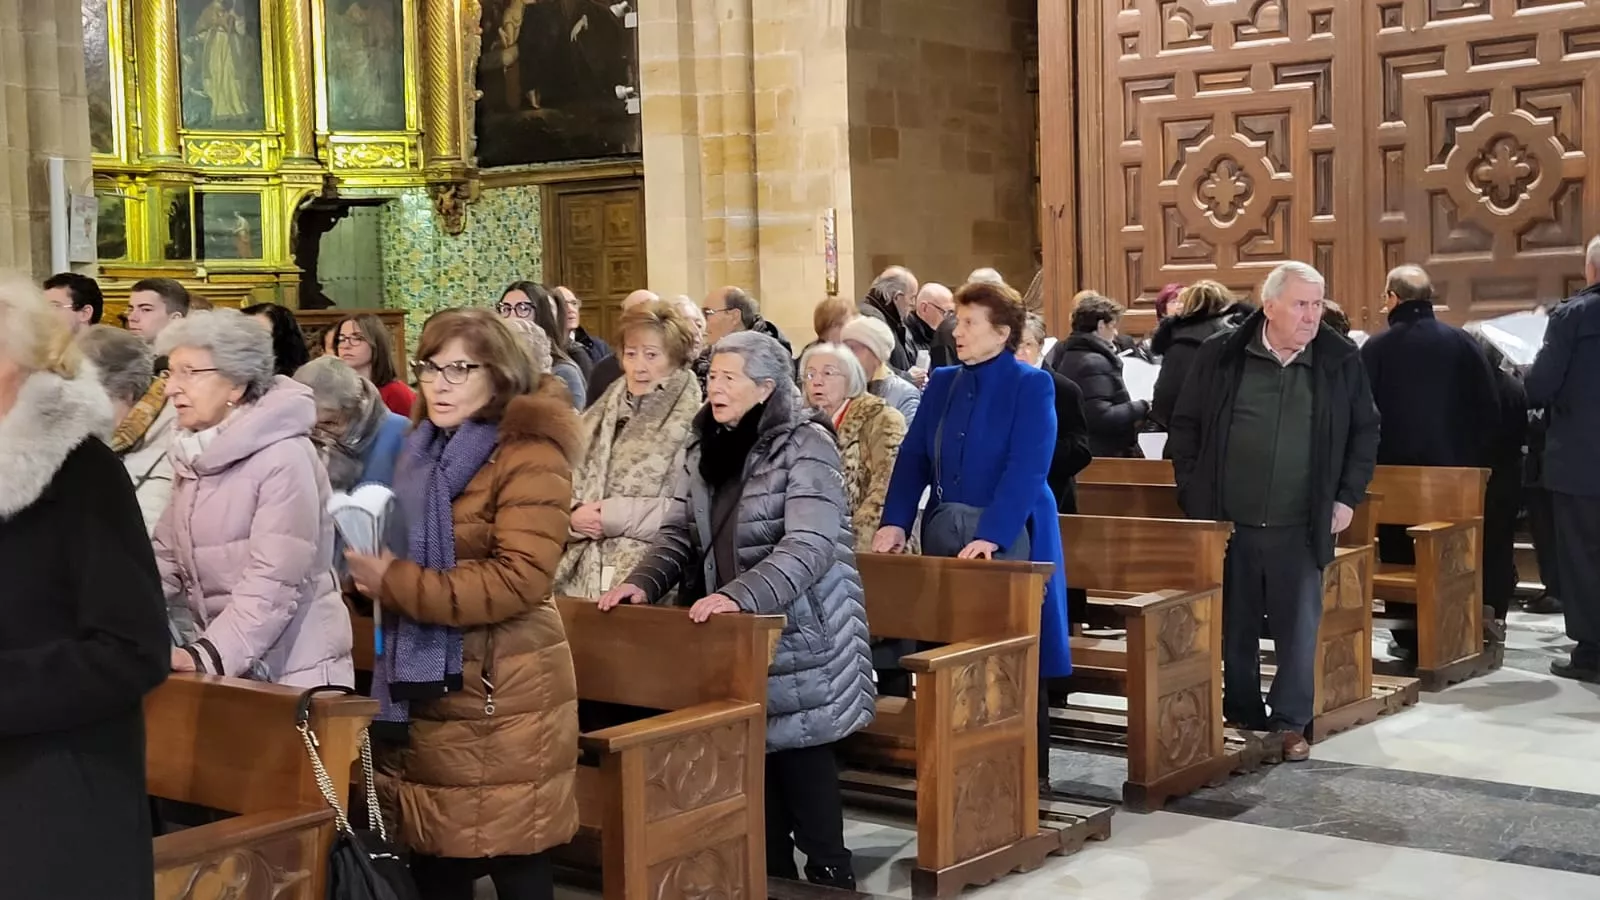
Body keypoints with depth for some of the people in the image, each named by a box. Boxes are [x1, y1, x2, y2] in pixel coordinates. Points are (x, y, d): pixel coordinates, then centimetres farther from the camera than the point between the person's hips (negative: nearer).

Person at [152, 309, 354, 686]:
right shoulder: (193, 453, 8)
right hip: (224, 673, 7)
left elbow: (272, 585, -23)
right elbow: (166, 555, 7)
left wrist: (205, 657, -30)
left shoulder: (284, 459, -18)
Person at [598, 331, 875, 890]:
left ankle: (828, 873, 13)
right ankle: (771, 873, 23)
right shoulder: (705, 449, 10)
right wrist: (643, 583, -7)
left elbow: (810, 546, -23)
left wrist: (739, 595, -34)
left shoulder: (805, 445, -13)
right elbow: (680, 532, 11)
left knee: (800, 757, -3)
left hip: (798, 632, -6)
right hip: (732, 633, 6)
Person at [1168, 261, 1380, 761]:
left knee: (1299, 629, 2)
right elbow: (1186, 425, 4)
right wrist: (1194, 493, 0)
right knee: (1234, 627, 10)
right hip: (1228, 522, 0)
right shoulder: (1221, 356, -3)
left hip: (1299, 528, 0)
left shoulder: (1341, 362, 0)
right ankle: (1243, 717, 24)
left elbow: (1365, 431, 10)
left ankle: (1291, 724, 14)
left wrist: (1347, 497, 4)